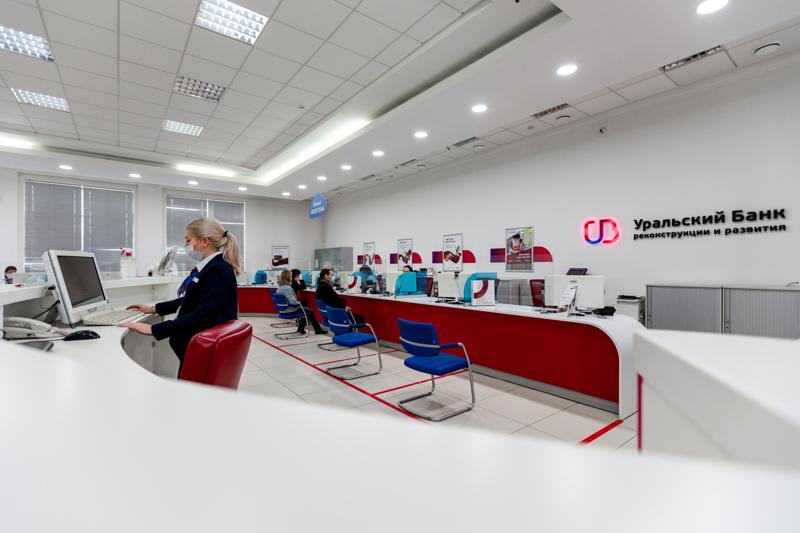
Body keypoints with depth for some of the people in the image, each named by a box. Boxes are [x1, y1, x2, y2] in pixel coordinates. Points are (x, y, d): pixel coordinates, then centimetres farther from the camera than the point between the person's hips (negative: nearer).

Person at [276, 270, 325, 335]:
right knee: (310, 312, 5)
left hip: (284, 309, 10)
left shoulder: (279, 287, 5)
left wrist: (298, 302, 12)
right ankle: (318, 330, 15)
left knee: (305, 309, 27)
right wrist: (299, 303, -10)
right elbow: (293, 301, -31)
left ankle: (300, 328, 29)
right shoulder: (288, 288, -25)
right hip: (290, 310, -10)